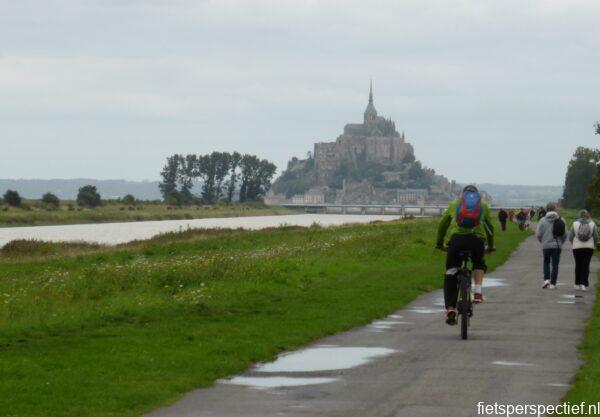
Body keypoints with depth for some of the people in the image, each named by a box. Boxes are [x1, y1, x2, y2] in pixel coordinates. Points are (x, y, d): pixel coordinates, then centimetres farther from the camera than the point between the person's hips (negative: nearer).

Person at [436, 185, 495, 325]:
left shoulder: (454, 204, 26)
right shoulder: (483, 205, 26)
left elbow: (442, 225, 30)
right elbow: (490, 227, 33)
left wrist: (439, 243, 42)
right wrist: (490, 246, 46)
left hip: (457, 239, -1)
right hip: (477, 240, 1)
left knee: (451, 274, 11)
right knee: (479, 264, 32)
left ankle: (450, 308, -1)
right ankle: (477, 293, 11)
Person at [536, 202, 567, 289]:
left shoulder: (543, 220, -5)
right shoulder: (561, 220, -4)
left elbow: (538, 234, -6)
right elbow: (565, 234, -4)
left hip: (546, 246, 0)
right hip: (557, 246, 0)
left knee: (546, 263, 20)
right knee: (555, 265, 6)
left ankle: (546, 279, 4)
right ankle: (552, 283, 5)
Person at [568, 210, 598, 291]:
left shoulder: (575, 223, -2)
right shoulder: (592, 224, -1)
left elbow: (570, 236, 1)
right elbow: (596, 237, 1)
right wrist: (595, 244, 20)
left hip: (577, 247, 0)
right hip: (589, 248, 0)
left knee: (578, 265, 13)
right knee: (586, 266, 2)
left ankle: (577, 284, 16)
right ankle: (584, 284, -8)